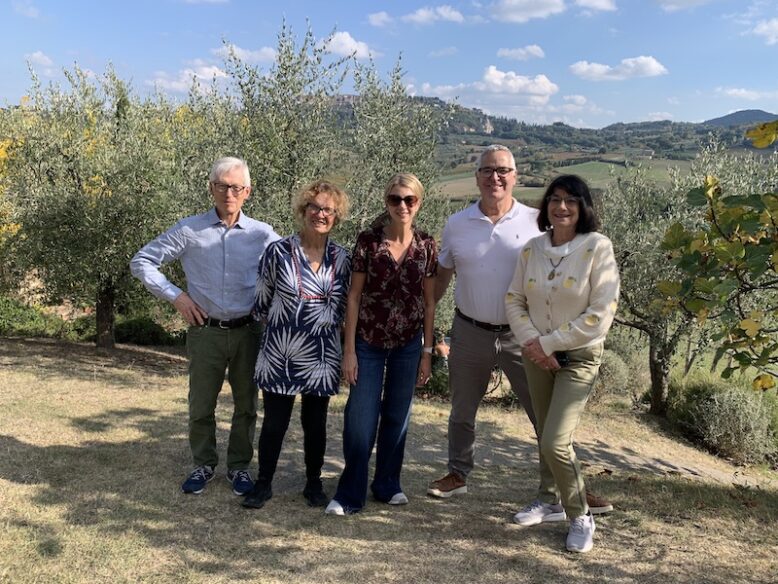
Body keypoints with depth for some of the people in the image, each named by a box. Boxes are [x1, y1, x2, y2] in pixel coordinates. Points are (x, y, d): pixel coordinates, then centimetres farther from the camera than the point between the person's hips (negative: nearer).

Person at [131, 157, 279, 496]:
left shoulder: (262, 234, 0)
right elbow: (141, 262, 4)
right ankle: (204, 465, 30)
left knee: (246, 404, 11)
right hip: (206, 332, 0)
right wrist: (175, 295, -5)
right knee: (201, 405, 10)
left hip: (248, 331, 1)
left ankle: (239, 466, 28)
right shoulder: (189, 231, -1)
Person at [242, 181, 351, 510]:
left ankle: (314, 484, 30)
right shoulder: (278, 252, -6)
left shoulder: (341, 259, 2)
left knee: (315, 423, 13)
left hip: (321, 358, 2)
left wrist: (325, 326, 7)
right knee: (274, 423, 7)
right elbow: (261, 303, 3)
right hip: (280, 355, -2)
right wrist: (282, 324, 8)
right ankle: (263, 483, 25)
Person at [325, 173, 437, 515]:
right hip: (369, 343, -2)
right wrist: (349, 349, -7)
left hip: (408, 345, 2)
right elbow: (354, 296, -5)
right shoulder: (368, 240, -8)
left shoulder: (426, 246, -2)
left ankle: (387, 485, 30)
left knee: (397, 416, 13)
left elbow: (429, 301, 4)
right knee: (360, 419, 0)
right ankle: (350, 495, 14)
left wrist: (427, 351, 3)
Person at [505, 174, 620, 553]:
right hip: (537, 355, 5)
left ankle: (580, 517, 13)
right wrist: (532, 342, -11)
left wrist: (549, 343, -14)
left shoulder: (598, 247, -14)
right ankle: (550, 501, 39)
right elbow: (514, 300, 3)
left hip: (578, 358, -4)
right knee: (545, 436, 17)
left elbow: (600, 315, -17)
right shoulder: (533, 248, -1)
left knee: (556, 442, -10)